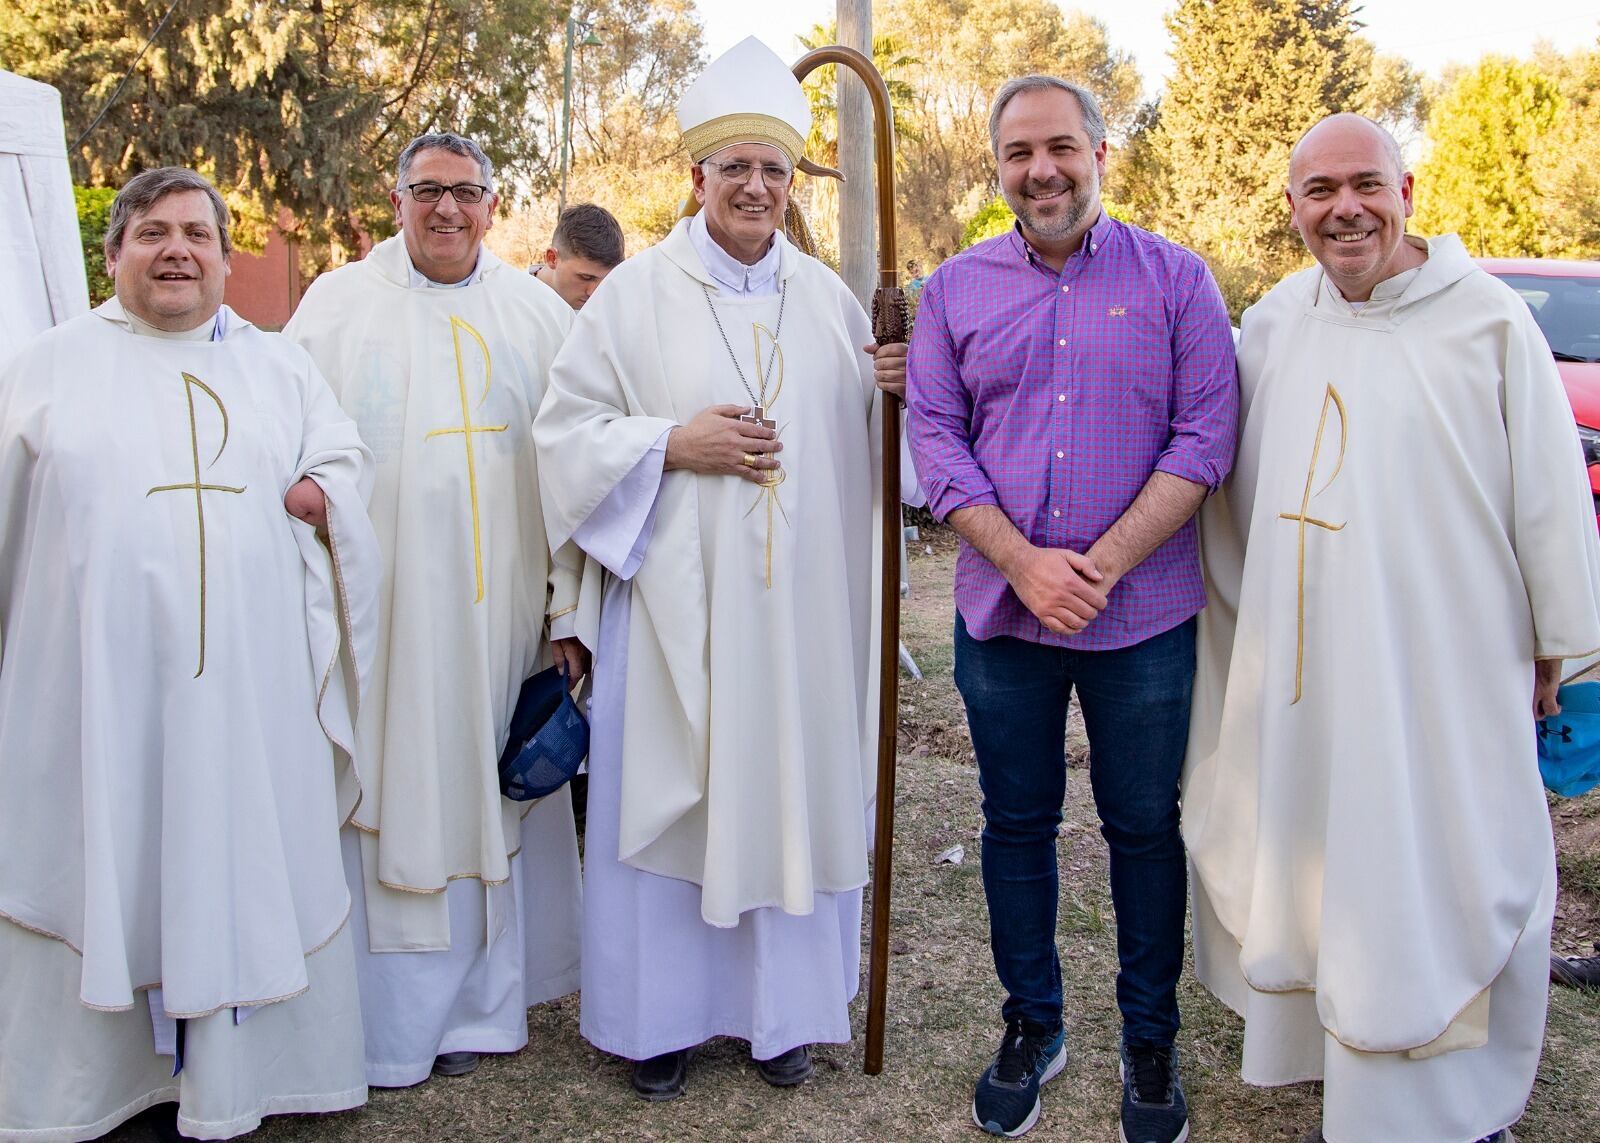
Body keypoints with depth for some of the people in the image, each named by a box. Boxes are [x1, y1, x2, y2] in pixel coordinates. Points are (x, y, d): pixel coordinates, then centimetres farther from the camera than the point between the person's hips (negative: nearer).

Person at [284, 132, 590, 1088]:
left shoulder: (540, 315, 8)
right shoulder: (339, 305, 6)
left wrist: (571, 606, -2)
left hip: (502, 606, 1)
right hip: (381, 604, -1)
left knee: (488, 798, 8)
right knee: (390, 800, 2)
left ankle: (480, 1002, 23)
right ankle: (390, 1019, 16)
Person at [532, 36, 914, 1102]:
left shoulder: (827, 296, 10)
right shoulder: (638, 292, 0)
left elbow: (862, 436, 17)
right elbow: (566, 428, -1)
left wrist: (893, 388, -4)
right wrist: (673, 443, -14)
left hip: (801, 605, 3)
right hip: (678, 600, -3)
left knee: (791, 786, 9)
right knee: (668, 795, 4)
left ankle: (781, 1005, 26)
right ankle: (660, 1014, 21)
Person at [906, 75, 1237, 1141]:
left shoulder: (1175, 279, 0)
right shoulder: (956, 288, 6)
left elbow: (1205, 435, -6)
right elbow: (935, 437, 0)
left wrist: (1100, 564, -15)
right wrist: (1025, 563, -13)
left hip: (1144, 614, -2)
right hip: (1001, 612, 2)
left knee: (1145, 828, 8)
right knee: (1016, 822, 12)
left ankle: (1150, 1042, 26)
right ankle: (1032, 1025, 30)